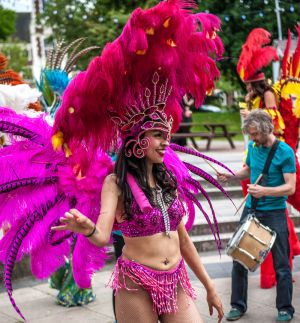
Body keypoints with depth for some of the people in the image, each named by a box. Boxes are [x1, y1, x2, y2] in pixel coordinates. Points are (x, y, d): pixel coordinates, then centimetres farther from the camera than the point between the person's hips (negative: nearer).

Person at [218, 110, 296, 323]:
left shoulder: (285, 152, -13)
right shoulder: (252, 147, 3)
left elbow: (290, 187, -15)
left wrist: (264, 191, -28)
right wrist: (231, 176, 2)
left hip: (274, 213, -5)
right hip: (251, 209, 5)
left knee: (281, 265, 4)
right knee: (239, 259, 5)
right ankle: (238, 305, 19)